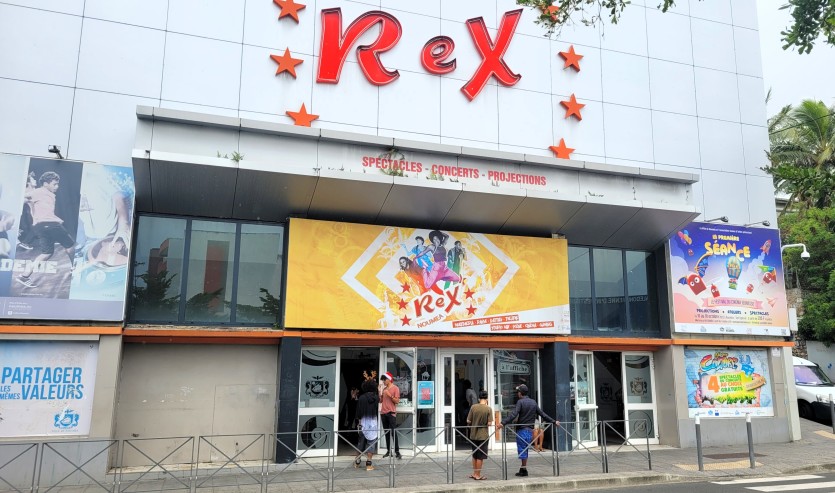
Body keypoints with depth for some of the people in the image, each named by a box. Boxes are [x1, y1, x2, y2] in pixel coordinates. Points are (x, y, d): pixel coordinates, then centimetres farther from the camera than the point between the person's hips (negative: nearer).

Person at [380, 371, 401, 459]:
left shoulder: (395, 388, -3)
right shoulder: (384, 389, 15)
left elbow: (397, 401, -8)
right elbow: (380, 400, 15)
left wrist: (390, 395, -17)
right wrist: (379, 392, 2)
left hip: (391, 413, -6)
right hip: (383, 413, 6)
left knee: (393, 432, -9)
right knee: (386, 433, 7)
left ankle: (397, 452, -8)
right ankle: (388, 451, 10)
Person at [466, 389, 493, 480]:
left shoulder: (473, 407, -5)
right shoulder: (488, 409, -11)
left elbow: (468, 421, -2)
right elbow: (489, 423, -14)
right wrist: (485, 424, 7)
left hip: (473, 435, 3)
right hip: (483, 435, -3)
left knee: (475, 455, 17)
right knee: (480, 456, 5)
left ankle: (474, 473, 26)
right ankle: (478, 475, 11)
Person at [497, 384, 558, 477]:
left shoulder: (520, 402, -9)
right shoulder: (533, 402, 10)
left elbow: (513, 415, -22)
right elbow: (542, 414, 13)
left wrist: (502, 423, -30)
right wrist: (554, 421, 23)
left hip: (522, 430, -6)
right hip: (530, 430, 6)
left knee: (522, 449, 1)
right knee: (525, 450, 14)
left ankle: (524, 470, 3)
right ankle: (523, 469, 18)